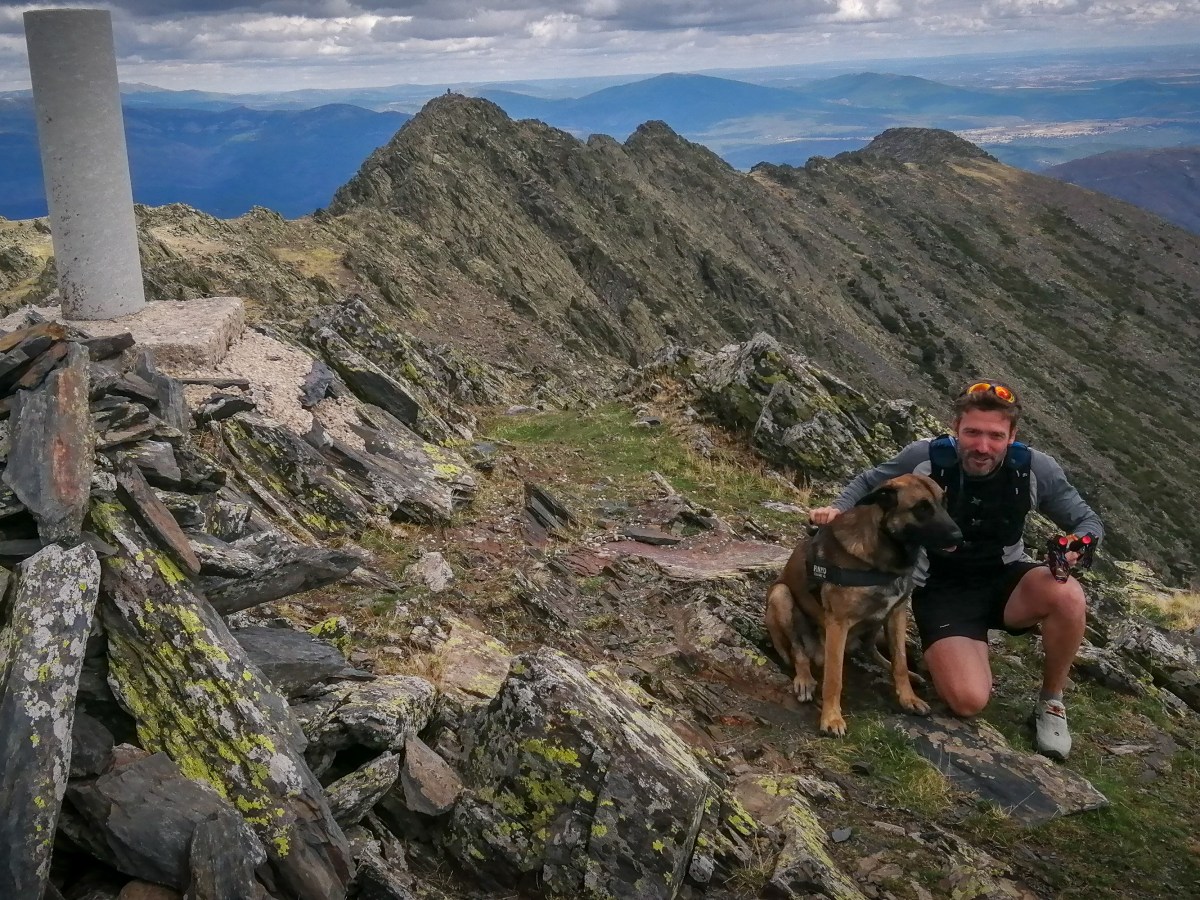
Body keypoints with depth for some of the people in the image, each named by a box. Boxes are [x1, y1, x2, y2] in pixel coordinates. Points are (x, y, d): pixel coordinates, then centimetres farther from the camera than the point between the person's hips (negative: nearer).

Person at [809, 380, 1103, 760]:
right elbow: (868, 483, 1)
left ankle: (1050, 701, -4)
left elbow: (1088, 521, -1)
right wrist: (838, 509, -20)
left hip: (1004, 578, 2)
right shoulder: (925, 458, -18)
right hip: (942, 590, -2)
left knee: (1068, 597, -33)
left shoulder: (1035, 469, -15)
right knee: (969, 700, -24)